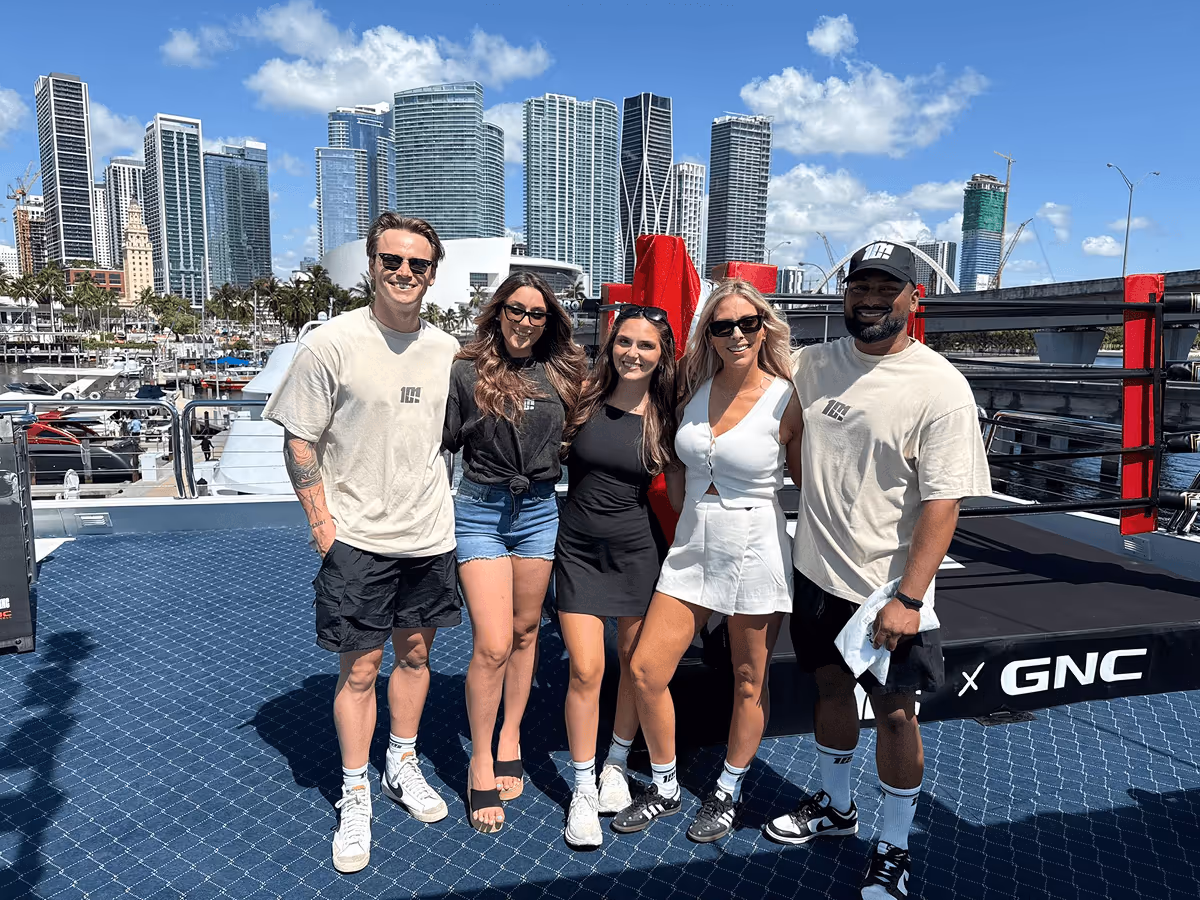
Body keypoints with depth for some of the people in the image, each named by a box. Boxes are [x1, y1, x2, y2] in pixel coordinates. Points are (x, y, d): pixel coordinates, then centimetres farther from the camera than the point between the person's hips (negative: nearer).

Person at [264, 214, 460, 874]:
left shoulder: (446, 349, 3)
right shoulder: (332, 343, -10)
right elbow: (299, 443, -6)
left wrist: (447, 510, 12)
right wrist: (322, 524, -10)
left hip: (430, 534, 4)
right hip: (357, 539, -4)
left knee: (415, 652, 17)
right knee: (359, 669, 5)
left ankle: (403, 766, 38)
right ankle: (354, 797, 25)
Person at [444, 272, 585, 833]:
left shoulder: (560, 373, 6)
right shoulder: (466, 372, -4)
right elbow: (441, 442, -3)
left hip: (540, 511, 4)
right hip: (480, 512, -3)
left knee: (525, 631, 13)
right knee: (492, 644, -6)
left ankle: (510, 739, 31)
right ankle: (480, 763, 12)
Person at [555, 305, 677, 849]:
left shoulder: (665, 416, -4)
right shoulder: (585, 398, -5)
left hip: (638, 549, 1)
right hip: (579, 548, 0)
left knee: (635, 664, 12)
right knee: (586, 670, -3)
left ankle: (617, 766, 35)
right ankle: (583, 789, 15)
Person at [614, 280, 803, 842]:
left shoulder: (785, 400, -10)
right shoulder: (697, 389, 3)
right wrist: (681, 510, 8)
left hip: (756, 555, -4)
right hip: (691, 549, 5)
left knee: (749, 684, 11)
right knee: (646, 670, 2)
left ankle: (728, 794, 35)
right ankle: (664, 789, 25)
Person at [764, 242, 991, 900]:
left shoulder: (940, 387, -15)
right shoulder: (814, 363, 1)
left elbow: (943, 503, -17)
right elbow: (791, 445, 18)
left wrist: (908, 598, -20)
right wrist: (823, 501, 7)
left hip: (887, 590, -5)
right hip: (818, 572, 5)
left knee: (894, 713, 6)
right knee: (831, 686, 20)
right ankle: (835, 807, 43)